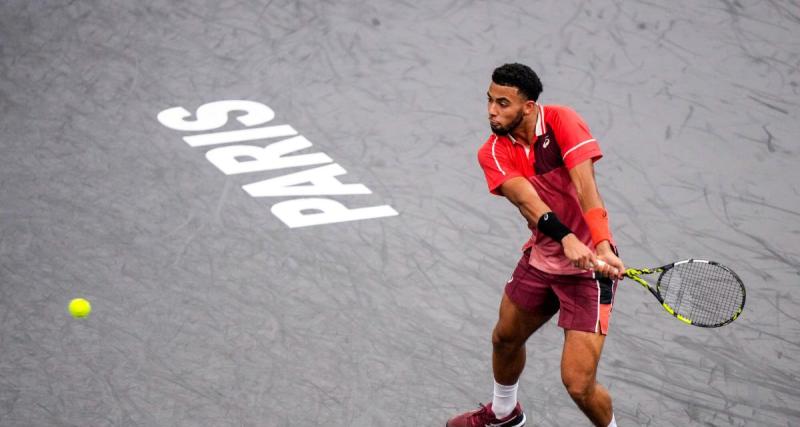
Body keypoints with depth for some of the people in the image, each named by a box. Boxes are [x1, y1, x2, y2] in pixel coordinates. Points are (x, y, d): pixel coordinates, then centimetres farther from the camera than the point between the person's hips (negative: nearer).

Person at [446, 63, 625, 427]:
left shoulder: (561, 121, -18)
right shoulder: (493, 153, -7)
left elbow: (586, 188, -29)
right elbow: (526, 199, -25)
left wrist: (603, 247, -44)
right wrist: (565, 238, -44)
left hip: (588, 264, -6)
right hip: (540, 257, 6)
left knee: (578, 383, -12)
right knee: (505, 339, 27)